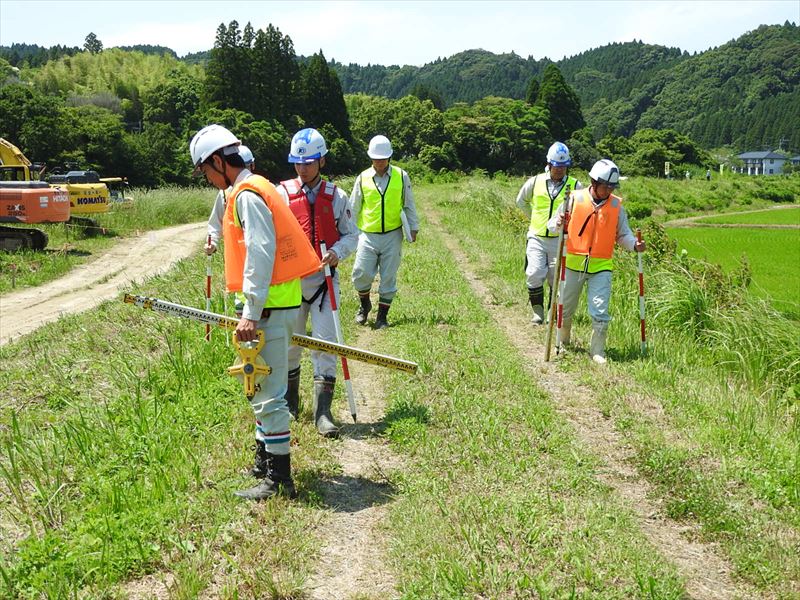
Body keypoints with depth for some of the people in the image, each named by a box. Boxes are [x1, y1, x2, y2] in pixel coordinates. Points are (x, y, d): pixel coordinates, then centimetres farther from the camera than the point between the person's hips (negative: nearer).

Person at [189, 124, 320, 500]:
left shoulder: (247, 195, -14)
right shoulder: (244, 192, 18)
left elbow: (260, 254, -23)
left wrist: (251, 313, -25)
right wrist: (247, 306, 21)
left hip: (270, 306, -11)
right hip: (273, 303, 11)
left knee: (267, 393, -6)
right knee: (261, 389, 20)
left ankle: (278, 479, 2)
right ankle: (265, 462, 33)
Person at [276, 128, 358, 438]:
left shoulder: (336, 196, 4)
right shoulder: (282, 193, 1)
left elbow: (351, 234, 8)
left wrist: (338, 252, -12)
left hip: (324, 280, 0)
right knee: (289, 344, 11)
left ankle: (322, 410, 1)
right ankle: (289, 403, 30)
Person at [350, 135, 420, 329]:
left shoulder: (401, 176, 3)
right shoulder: (362, 179, 2)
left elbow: (409, 204, 10)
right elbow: (353, 208, 9)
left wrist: (413, 227, 7)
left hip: (392, 235, 0)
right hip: (368, 235, 0)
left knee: (388, 277, 3)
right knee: (361, 274, -8)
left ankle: (382, 316, 16)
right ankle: (364, 305, 22)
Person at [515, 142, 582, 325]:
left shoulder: (575, 186, 0)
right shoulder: (535, 182, 3)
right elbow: (521, 201, 20)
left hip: (560, 240, 0)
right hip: (537, 238, 0)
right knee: (534, 275, -9)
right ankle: (538, 311, 8)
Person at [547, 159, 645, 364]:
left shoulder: (616, 205, 2)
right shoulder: (575, 199, -3)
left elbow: (623, 234, 8)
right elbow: (552, 225, 1)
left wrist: (634, 244, -12)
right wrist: (558, 223, -22)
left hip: (601, 266, 0)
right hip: (573, 263, 0)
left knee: (600, 311, -8)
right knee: (566, 307, 13)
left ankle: (597, 351, 7)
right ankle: (562, 342, 35)